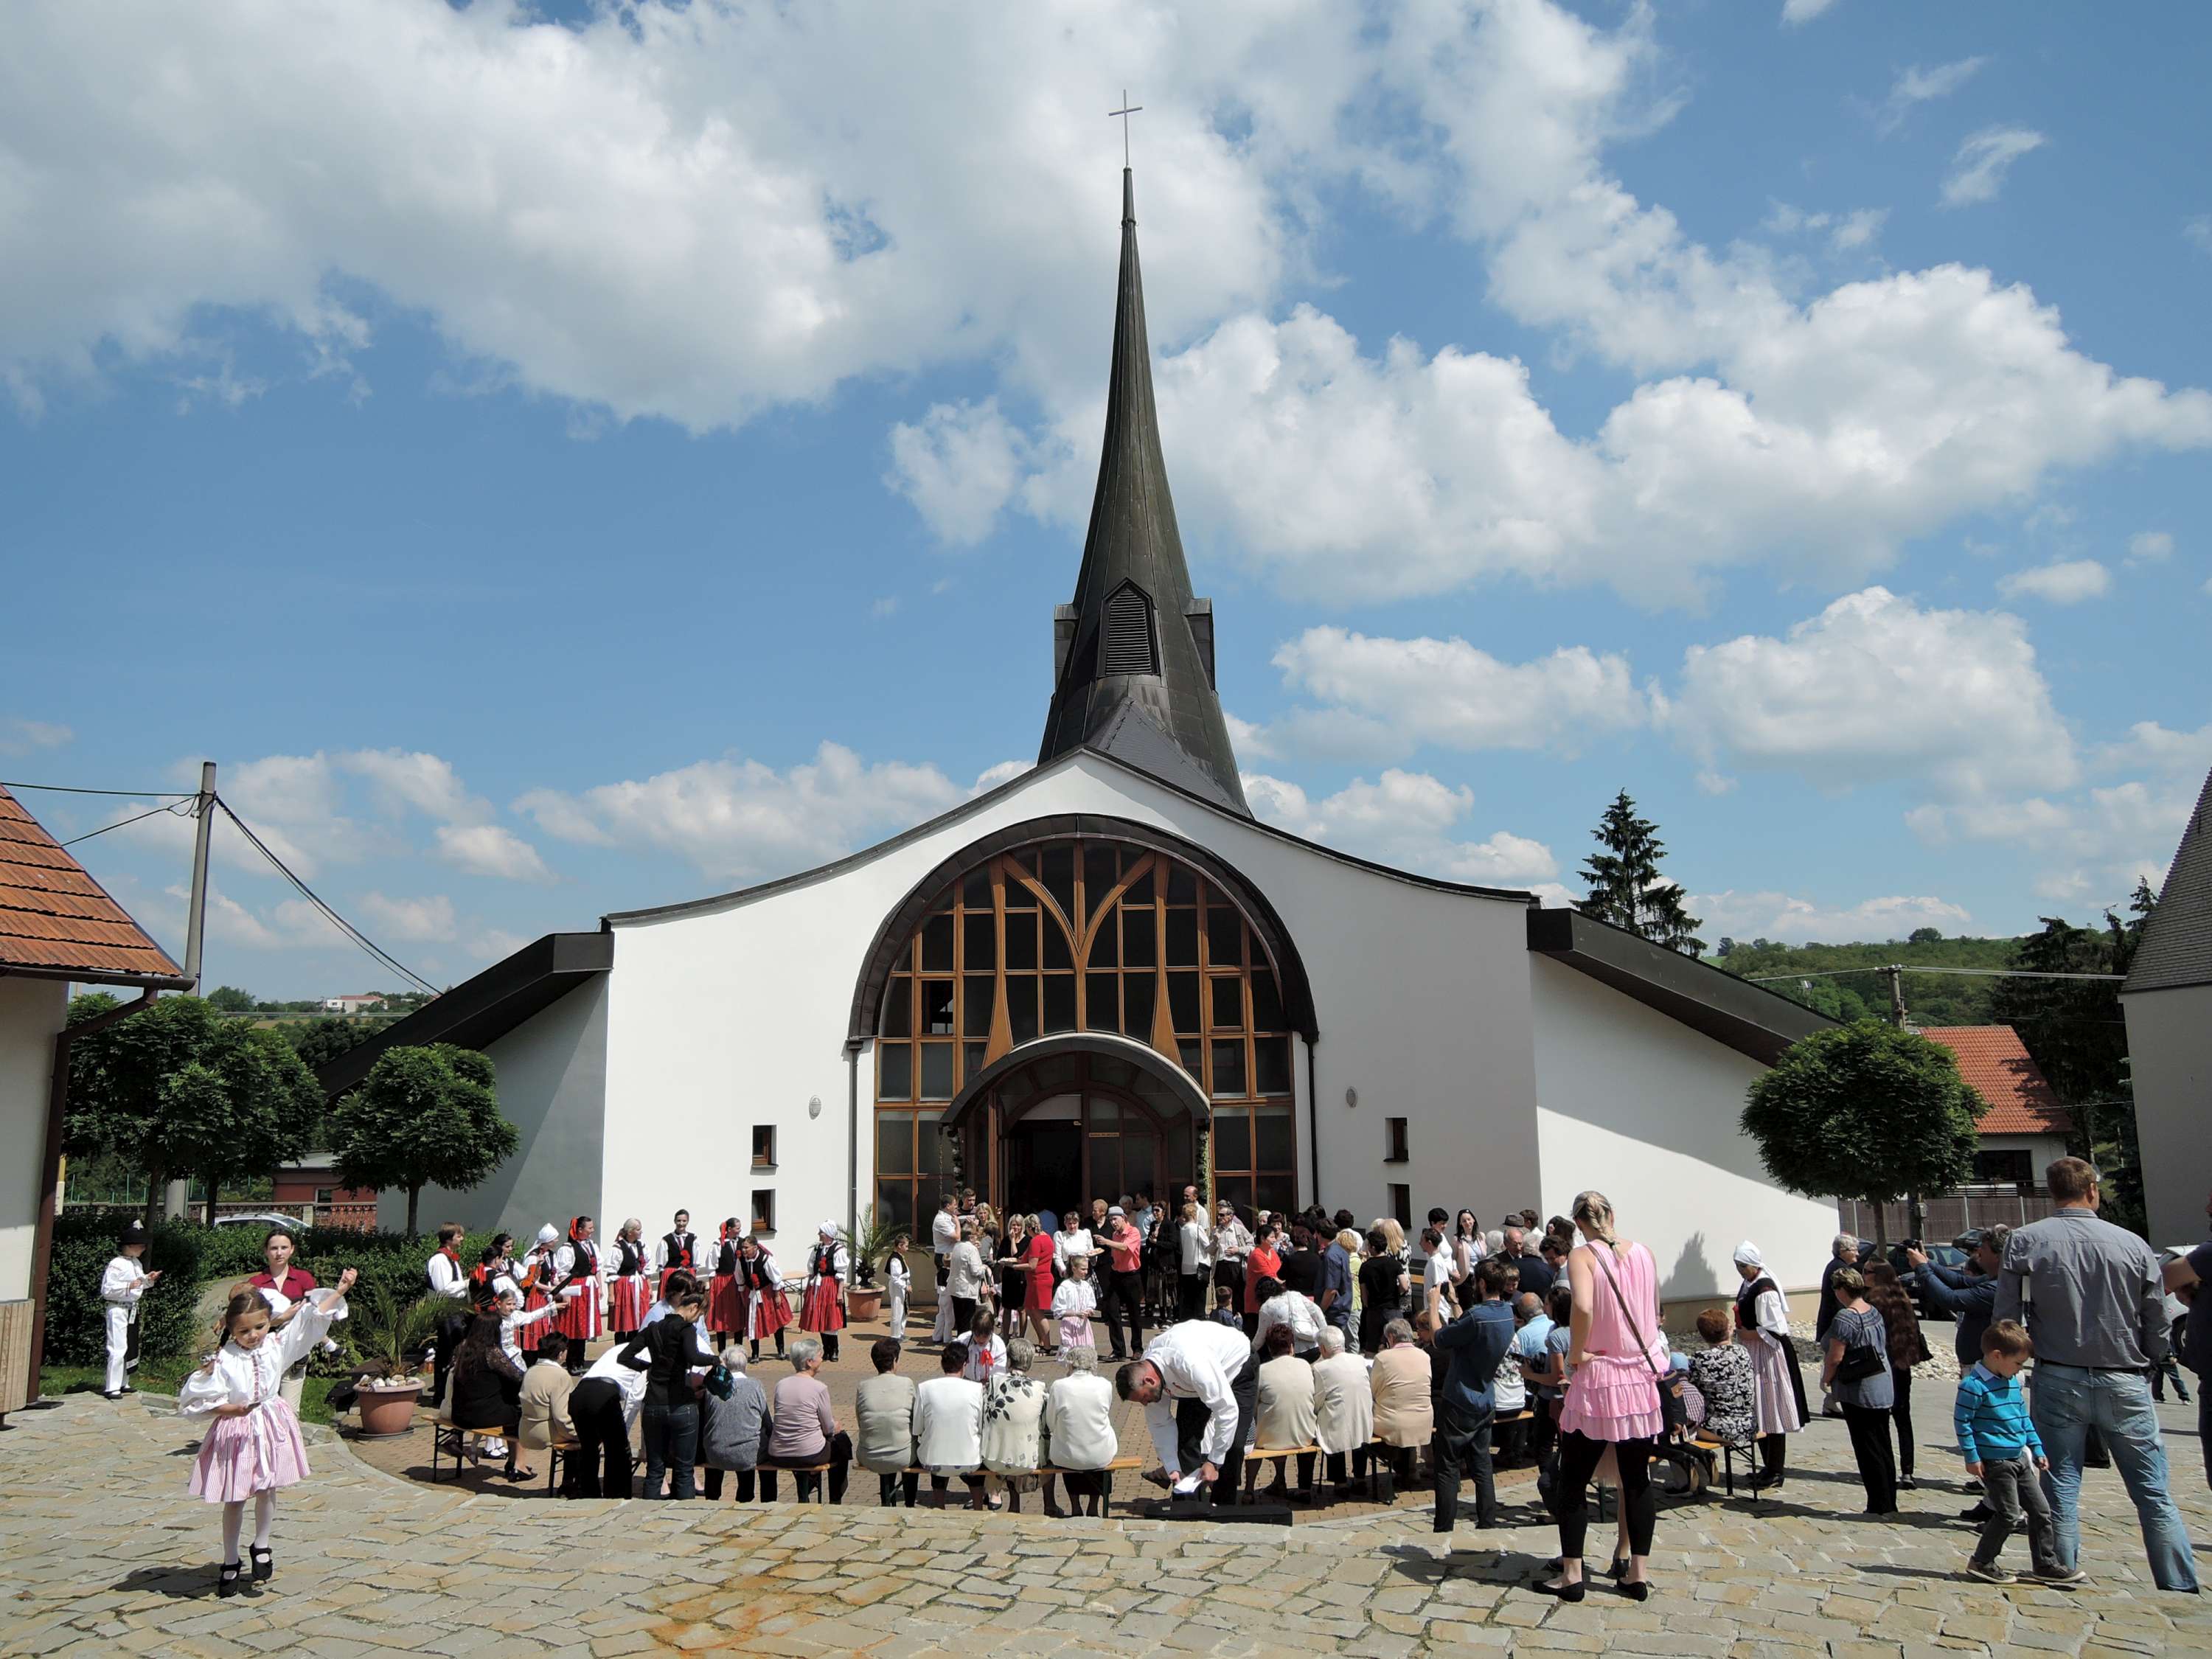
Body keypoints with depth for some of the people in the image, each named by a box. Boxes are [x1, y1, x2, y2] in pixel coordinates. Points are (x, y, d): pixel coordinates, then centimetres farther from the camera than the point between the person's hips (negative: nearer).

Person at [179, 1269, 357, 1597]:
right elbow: (195, 1399, -11)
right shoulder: (223, 1361, -13)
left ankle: (262, 1547, 25)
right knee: (234, 1499, 8)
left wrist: (339, 1290, -8)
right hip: (235, 1433, -2)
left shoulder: (277, 1345, -4)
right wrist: (230, 1408, -22)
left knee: (267, 1490, 6)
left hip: (271, 1427, 2)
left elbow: (313, 1318, -2)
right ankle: (230, 1562, 23)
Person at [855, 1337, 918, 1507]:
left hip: (869, 1459, 2)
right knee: (914, 1448, 33)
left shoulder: (863, 1387, -4)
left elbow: (860, 1423, 4)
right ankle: (910, 1506, 40)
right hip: (902, 1459, -2)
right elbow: (916, 1420, -1)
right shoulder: (907, 1383, -10)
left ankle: (887, 1502, 44)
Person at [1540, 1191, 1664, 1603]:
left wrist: (1576, 1353, -15)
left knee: (1573, 1480, 6)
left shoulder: (1582, 1256, -12)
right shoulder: (1644, 1254, 3)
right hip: (1642, 1376, 5)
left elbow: (1583, 1308, -29)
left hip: (1598, 1381, -4)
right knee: (1637, 1479, 12)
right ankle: (1638, 1573, 16)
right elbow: (1655, 1314, 14)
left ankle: (1571, 1575, 8)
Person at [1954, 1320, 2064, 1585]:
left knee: (2041, 1510, 11)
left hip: (2019, 1459, 9)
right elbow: (1961, 1421, -17)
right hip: (1995, 1461, -9)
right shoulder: (1974, 1385, -19)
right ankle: (1981, 1562, 10)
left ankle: (2046, 1564, 23)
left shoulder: (2013, 1382, 9)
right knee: (2009, 1515, -5)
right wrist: (1972, 1457, -16)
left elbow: (2024, 1417, 20)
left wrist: (2037, 1448, 19)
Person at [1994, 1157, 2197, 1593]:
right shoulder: (2132, 1244, -3)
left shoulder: (2024, 1241, -5)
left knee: (2061, 1489, 8)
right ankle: (2180, 1587, 11)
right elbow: (2159, 1327, 2)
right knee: (2154, 1492, 9)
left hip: (2058, 1381, 0)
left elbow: (2005, 1318, -5)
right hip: (2126, 1384, 0)